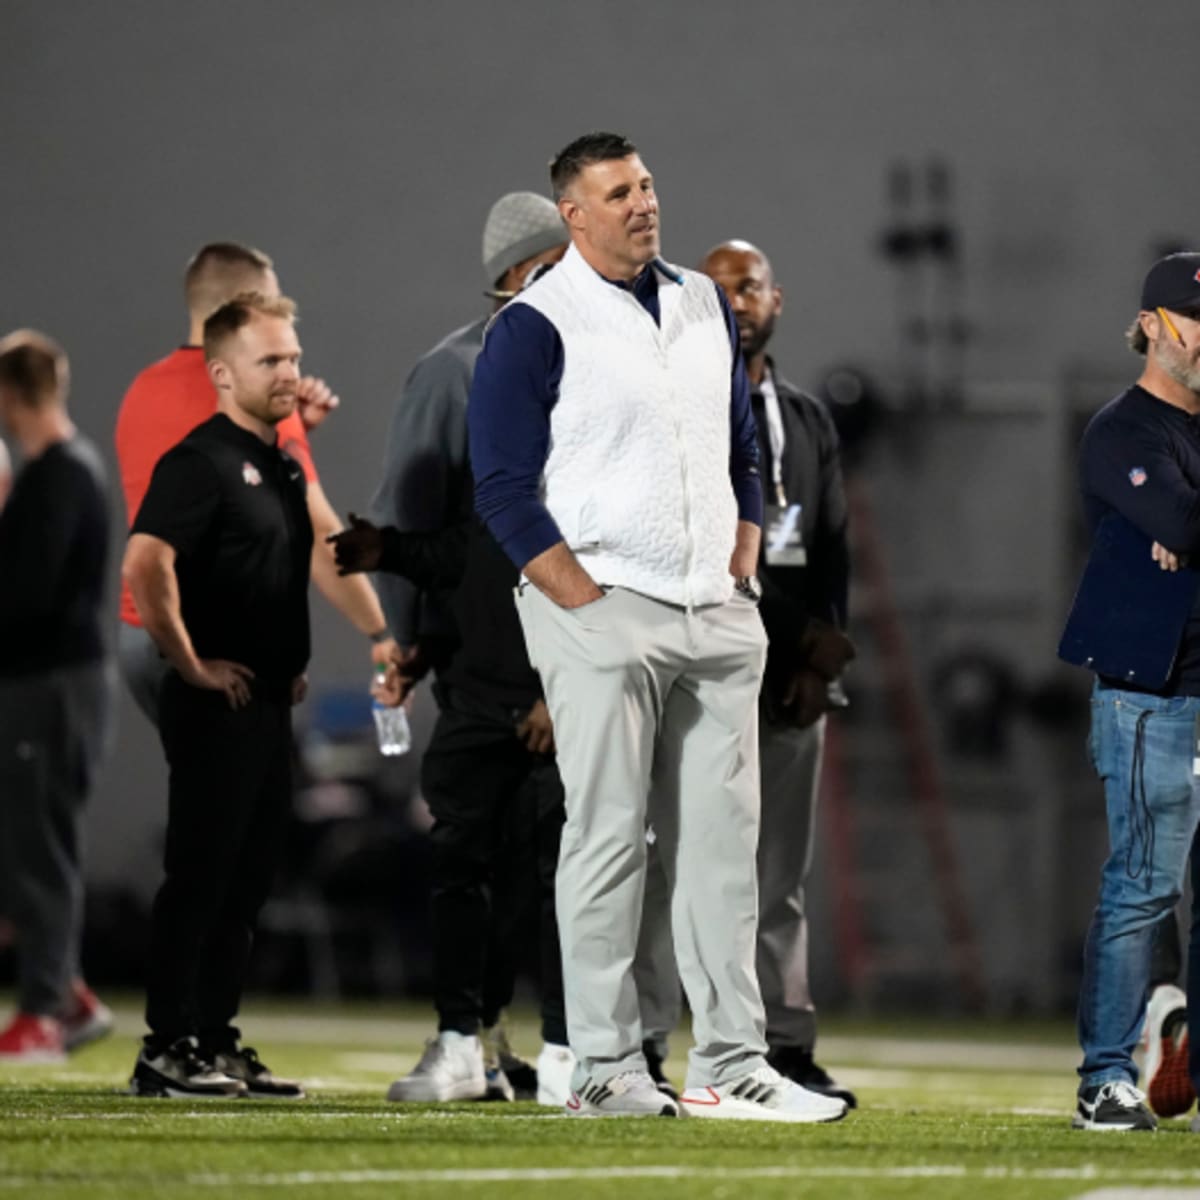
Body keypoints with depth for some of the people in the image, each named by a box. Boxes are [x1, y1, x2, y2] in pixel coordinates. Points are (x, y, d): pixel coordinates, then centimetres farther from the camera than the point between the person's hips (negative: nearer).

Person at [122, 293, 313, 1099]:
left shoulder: (285, 466, 17)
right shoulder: (201, 462, -13)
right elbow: (146, 564, -26)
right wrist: (192, 665, -20)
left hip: (270, 704, 9)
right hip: (217, 704, -9)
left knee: (249, 880, 12)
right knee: (199, 876, -8)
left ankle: (217, 1041, 18)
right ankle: (167, 1053, -5)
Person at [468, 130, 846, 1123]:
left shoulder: (705, 305, 16)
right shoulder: (536, 326, -4)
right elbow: (504, 490, -7)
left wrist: (740, 572, 11)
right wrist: (582, 601, -13)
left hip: (716, 612, 6)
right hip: (603, 611, -6)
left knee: (723, 836, 4)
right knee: (609, 836, -6)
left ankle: (733, 1061, 6)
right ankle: (607, 1069, -4)